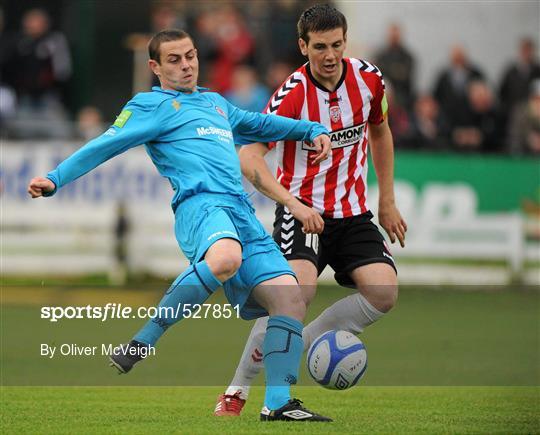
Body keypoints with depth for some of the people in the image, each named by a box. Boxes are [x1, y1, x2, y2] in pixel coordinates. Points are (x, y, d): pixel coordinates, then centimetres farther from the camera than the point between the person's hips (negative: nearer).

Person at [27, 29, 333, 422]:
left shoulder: (216, 103, 33)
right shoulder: (151, 105, 12)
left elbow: (258, 124, 48)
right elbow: (105, 145, 6)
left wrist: (312, 130, 40)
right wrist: (55, 179, -4)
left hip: (243, 215, 8)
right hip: (200, 202, -8)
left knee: (289, 297, -7)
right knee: (225, 259, -41)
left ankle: (278, 403, -5)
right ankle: (143, 342, -28)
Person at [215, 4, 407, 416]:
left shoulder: (369, 78, -2)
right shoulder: (292, 93, -17)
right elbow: (248, 158, -23)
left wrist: (387, 202, 17)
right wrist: (295, 205, -34)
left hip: (354, 213, 5)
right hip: (303, 210, -5)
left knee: (384, 292, -17)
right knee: (299, 288, -29)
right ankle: (238, 389, -14)